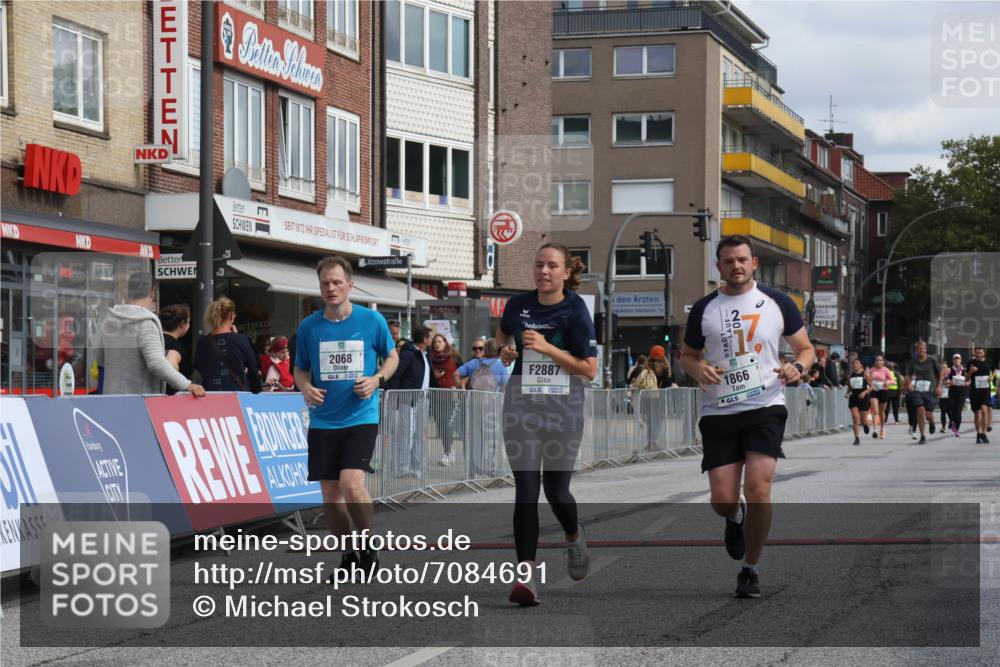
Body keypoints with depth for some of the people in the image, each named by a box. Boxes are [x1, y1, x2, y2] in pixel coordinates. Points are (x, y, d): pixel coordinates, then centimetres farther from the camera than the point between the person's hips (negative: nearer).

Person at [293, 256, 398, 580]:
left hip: (361, 417, -3)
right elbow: (301, 369, 13)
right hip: (322, 422, 3)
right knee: (330, 495, 4)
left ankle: (368, 546, 3)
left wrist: (377, 379, -8)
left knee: (351, 483, -19)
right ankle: (349, 556, 22)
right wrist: (305, 388, -8)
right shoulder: (308, 326, 2)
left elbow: (392, 356, 11)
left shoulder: (372, 320, -2)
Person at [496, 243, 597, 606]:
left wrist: (546, 348, -18)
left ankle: (574, 538, 40)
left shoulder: (575, 310, -8)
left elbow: (589, 370, -11)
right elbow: (503, 333, 26)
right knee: (526, 490, -7)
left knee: (556, 490, 6)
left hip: (564, 409, -2)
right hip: (521, 406, 2)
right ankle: (526, 576, -9)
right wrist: (504, 350, 4)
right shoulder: (518, 305, 2)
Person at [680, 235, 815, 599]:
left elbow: (806, 348, 12)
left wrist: (797, 367, -11)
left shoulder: (777, 303, 5)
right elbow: (687, 356, 16)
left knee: (758, 487, -16)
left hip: (765, 408, -1)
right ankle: (736, 518, 36)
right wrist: (698, 369, -8)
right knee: (722, 500, -5)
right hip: (718, 412, 1)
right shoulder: (704, 309, 7)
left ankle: (750, 569, 1)